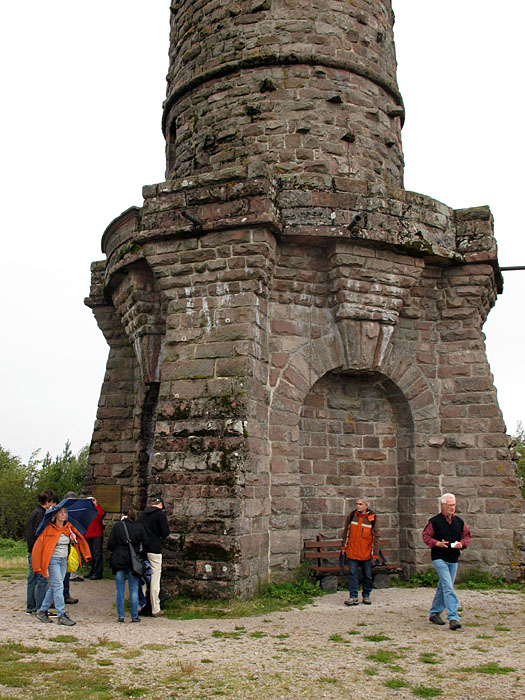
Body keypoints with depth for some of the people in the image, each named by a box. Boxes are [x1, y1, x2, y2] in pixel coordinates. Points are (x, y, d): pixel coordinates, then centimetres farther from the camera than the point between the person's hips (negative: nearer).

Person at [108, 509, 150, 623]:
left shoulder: (117, 526, -2)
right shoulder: (139, 526, 1)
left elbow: (110, 545, -5)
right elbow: (145, 544, 0)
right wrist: (141, 554, 15)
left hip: (119, 560, -1)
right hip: (134, 561, 1)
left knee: (119, 589, 8)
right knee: (134, 589, 6)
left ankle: (120, 616, 10)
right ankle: (134, 616, 9)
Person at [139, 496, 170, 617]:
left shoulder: (143, 514, 12)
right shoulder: (160, 514, -7)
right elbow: (165, 533, -8)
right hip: (154, 550, -6)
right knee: (155, 581, -1)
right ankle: (155, 610, 2)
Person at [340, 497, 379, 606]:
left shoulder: (372, 518, -5)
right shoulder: (352, 515, 1)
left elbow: (376, 536, -1)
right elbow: (346, 531, 12)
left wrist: (375, 553, -3)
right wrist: (343, 546, 12)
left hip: (366, 552, -1)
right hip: (352, 551, 1)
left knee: (367, 575, 9)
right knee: (352, 573, -2)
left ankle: (366, 596, 24)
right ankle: (353, 597, 3)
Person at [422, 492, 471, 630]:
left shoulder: (459, 521, 8)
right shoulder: (434, 521, -6)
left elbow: (467, 536, 15)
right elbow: (426, 536, -4)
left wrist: (462, 543, -5)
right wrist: (437, 543, -19)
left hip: (454, 559, 6)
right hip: (439, 558, -6)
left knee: (443, 587, 14)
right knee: (448, 587, -15)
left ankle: (434, 613, 29)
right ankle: (453, 618, -16)